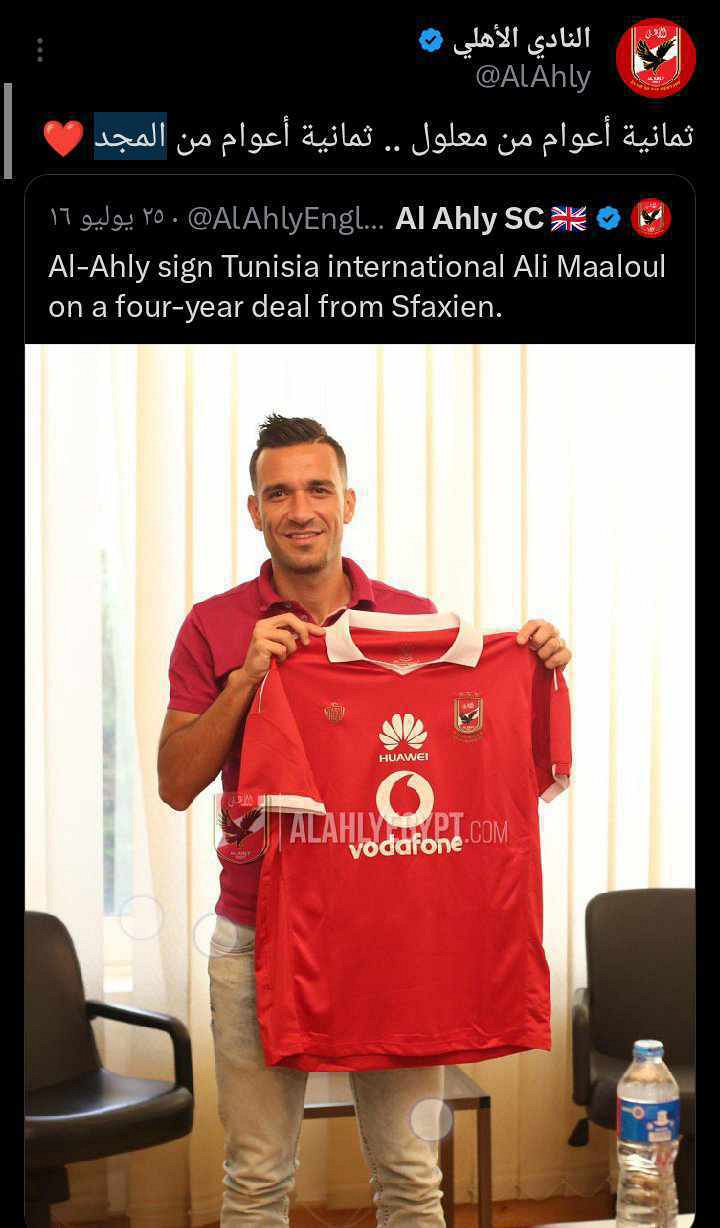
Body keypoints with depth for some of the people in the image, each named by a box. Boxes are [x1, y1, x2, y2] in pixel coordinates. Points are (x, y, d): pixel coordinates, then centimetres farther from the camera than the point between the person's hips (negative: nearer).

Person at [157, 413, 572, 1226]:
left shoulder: (415, 618, 5)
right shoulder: (215, 627, 1)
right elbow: (176, 785, -4)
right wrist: (245, 678, -15)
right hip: (259, 936, -1)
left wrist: (534, 672, -7)